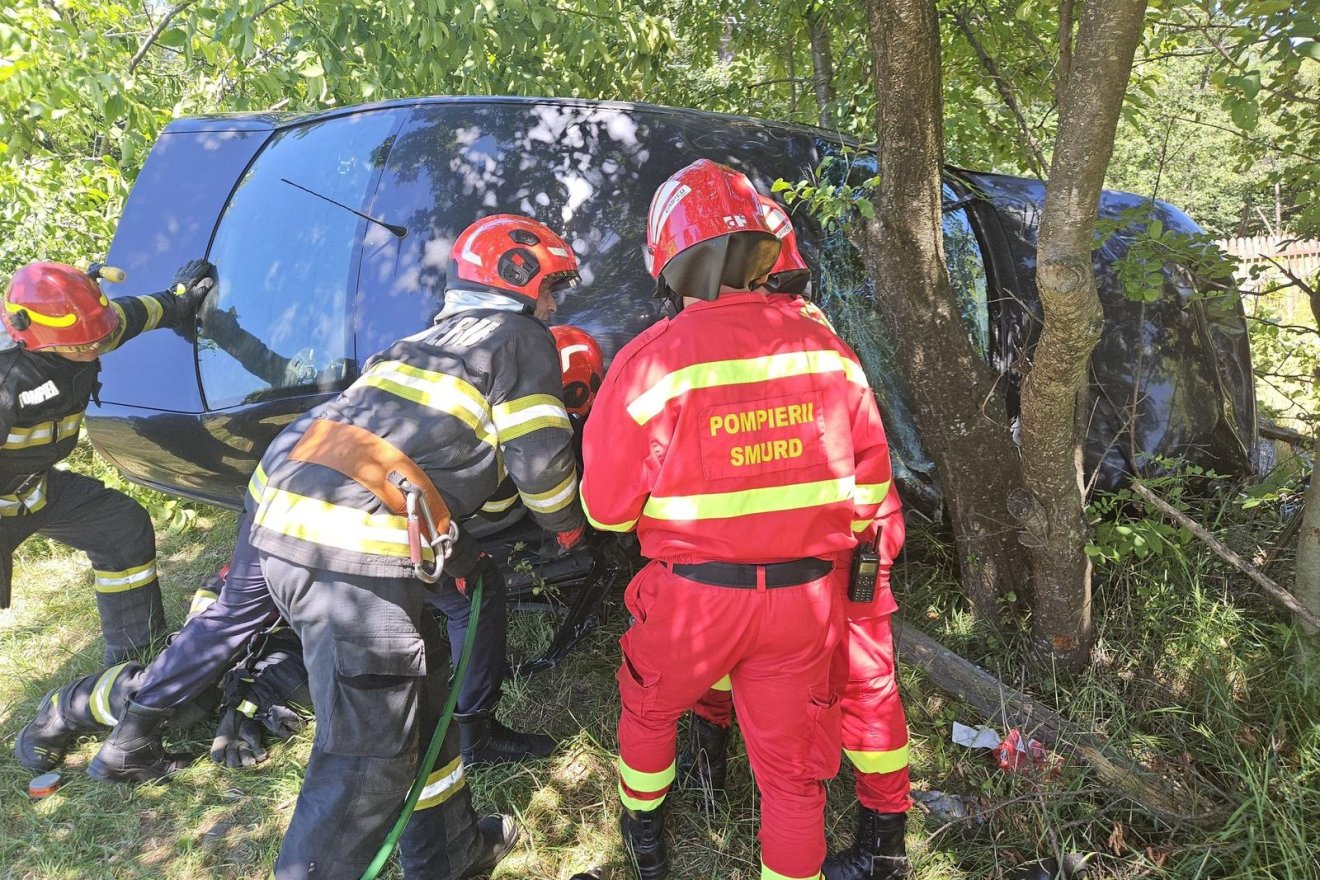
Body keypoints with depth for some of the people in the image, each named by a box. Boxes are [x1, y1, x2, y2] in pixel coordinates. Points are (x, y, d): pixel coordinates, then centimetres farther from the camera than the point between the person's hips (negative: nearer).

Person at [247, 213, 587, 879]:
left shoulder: (429, 341, 30)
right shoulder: (521, 337, 6)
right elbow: (540, 463, 2)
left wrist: (465, 559, 36)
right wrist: (567, 527, 24)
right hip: (358, 554, -9)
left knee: (420, 691, 23)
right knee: (367, 759, -1)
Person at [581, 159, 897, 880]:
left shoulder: (650, 359, -17)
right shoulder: (827, 348, -5)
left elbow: (606, 509, -12)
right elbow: (870, 481, 3)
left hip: (695, 598, -2)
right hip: (804, 600, 2)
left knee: (649, 711, 28)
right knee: (792, 767, 18)